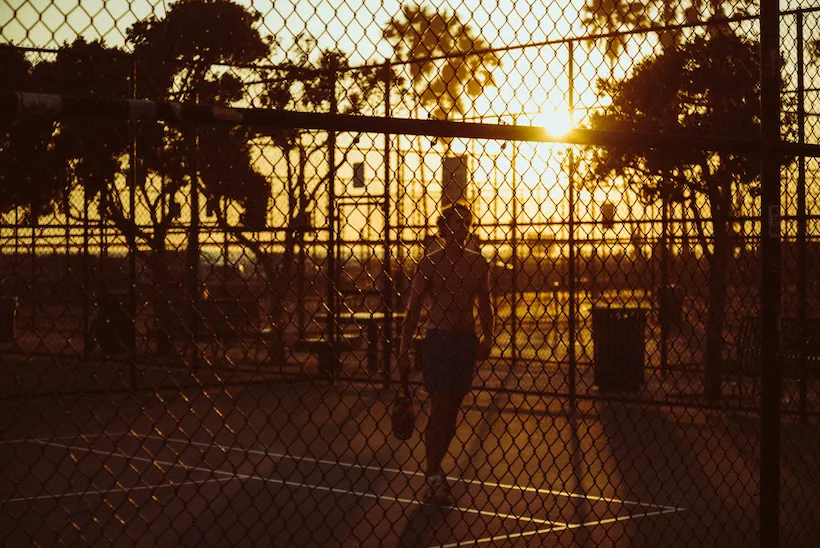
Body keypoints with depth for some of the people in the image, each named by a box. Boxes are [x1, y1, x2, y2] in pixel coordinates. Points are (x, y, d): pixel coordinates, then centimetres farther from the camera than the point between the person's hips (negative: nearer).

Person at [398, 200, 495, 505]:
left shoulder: (478, 263, 8)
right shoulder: (430, 263, -4)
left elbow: (485, 303, 16)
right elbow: (413, 308, -3)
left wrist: (487, 336, 1)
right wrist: (403, 350, -6)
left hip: (467, 342, 4)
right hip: (439, 340, -4)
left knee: (451, 412, 8)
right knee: (440, 409, -10)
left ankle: (433, 472, 20)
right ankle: (434, 475, -2)